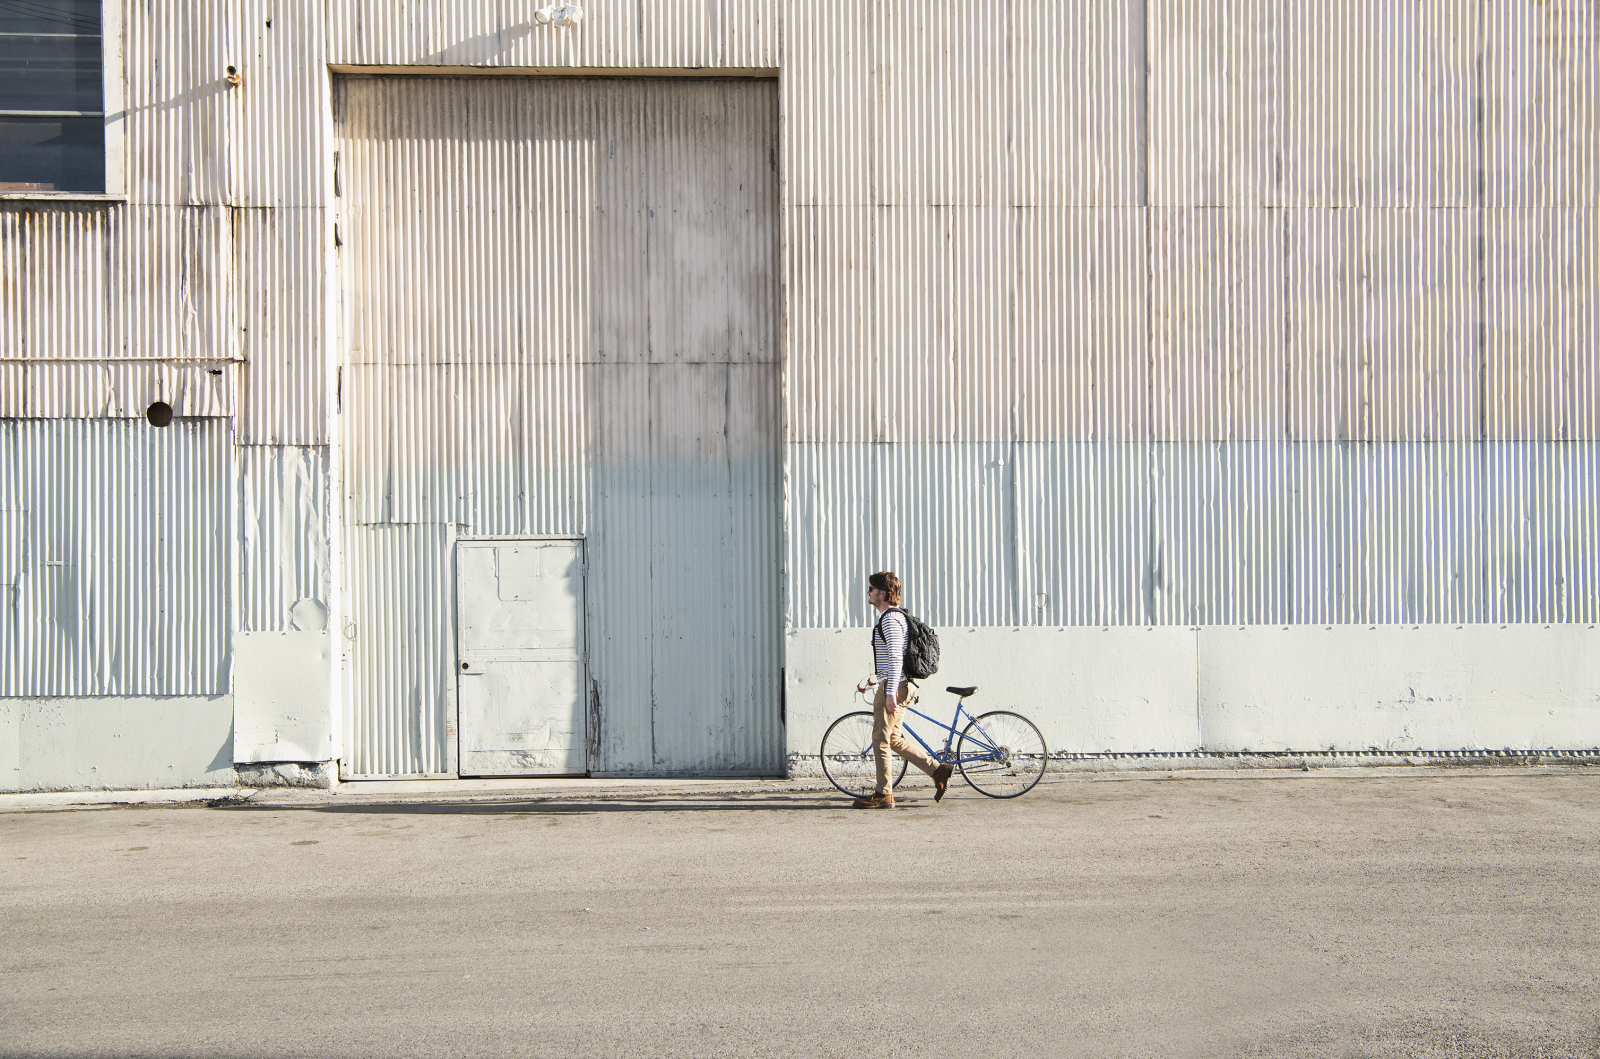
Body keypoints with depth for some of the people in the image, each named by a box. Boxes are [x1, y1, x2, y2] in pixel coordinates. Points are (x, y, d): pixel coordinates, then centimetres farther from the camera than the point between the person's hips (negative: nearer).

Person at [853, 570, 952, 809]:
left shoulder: (890, 618, -15)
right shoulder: (892, 616, 18)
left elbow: (895, 657, -23)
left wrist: (890, 693, -26)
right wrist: (872, 682, 29)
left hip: (892, 687, -10)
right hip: (896, 686, 10)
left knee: (880, 739, -3)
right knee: (894, 739, 14)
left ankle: (883, 794, 3)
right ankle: (938, 771, 14)